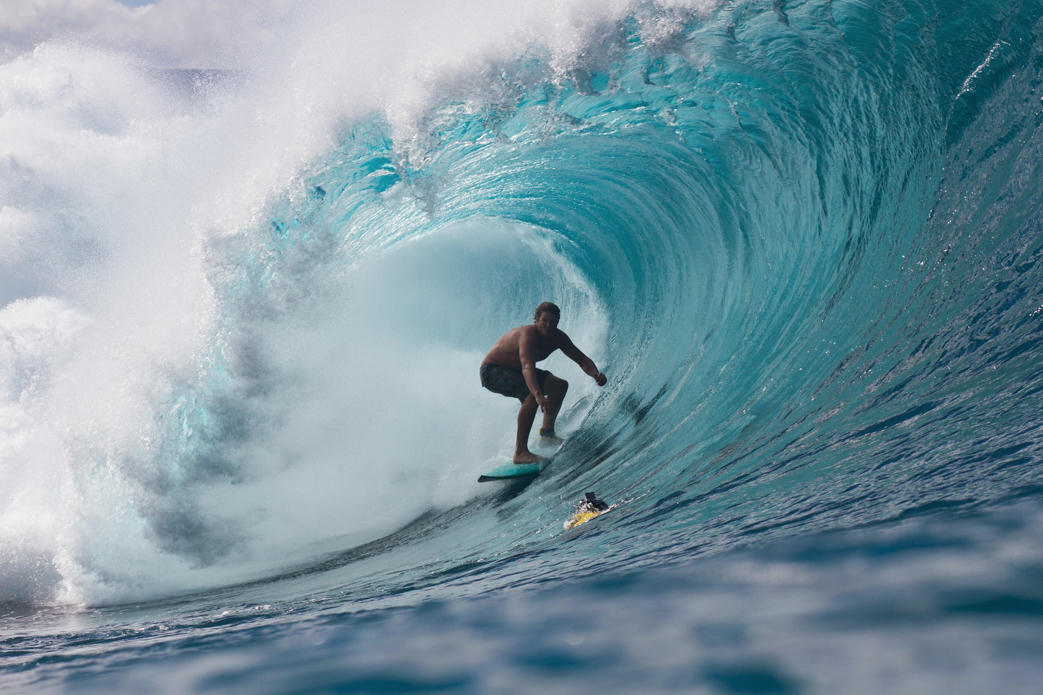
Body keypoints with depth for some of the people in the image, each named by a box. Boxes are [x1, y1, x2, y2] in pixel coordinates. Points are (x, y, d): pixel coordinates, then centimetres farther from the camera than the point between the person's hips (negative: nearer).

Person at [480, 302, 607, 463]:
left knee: (560, 385, 7)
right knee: (531, 394, -32)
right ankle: (520, 452, -31)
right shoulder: (528, 335, -34)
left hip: (514, 370, 9)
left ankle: (547, 434, 18)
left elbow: (582, 359, -6)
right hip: (492, 371, -9)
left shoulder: (557, 338, -8)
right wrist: (538, 395, -65)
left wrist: (595, 373, -28)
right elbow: (527, 368, -49)